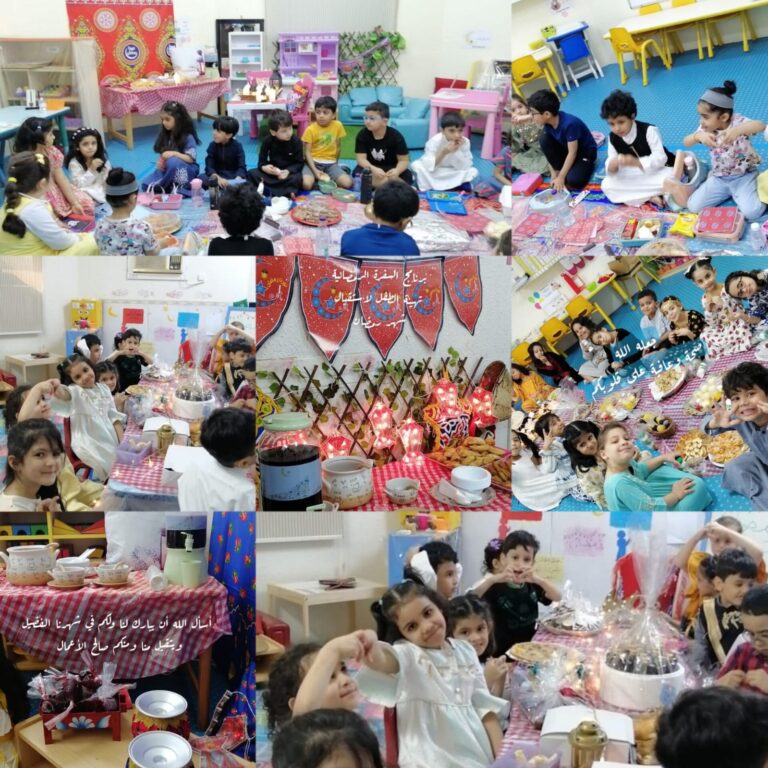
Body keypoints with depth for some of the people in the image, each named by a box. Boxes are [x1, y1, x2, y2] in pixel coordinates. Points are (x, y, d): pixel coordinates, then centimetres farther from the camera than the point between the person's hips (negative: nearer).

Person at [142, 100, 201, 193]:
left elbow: (191, 159, -18)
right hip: (167, 169, 6)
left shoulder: (188, 137, -13)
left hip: (187, 171, -6)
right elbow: (162, 154, 10)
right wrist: (161, 162, -12)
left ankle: (160, 187, -20)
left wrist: (175, 153, -29)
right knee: (146, 185, -15)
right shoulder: (165, 135, 6)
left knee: (172, 162, -40)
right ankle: (175, 188, -21)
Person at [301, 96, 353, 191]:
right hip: (313, 162, -2)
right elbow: (307, 152, -11)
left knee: (347, 183, -24)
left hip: (330, 164, 2)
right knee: (306, 184, -31)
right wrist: (314, 170, -23)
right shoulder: (310, 129, -9)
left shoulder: (338, 126, -1)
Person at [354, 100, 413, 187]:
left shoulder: (395, 136, -15)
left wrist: (397, 170, -40)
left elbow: (403, 160, -15)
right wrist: (373, 169, -42)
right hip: (371, 168, 1)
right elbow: (361, 159, -20)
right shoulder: (362, 135, -13)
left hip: (390, 169, -1)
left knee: (407, 177, -28)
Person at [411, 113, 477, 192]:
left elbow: (464, 167, -18)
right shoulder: (435, 141, -24)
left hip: (453, 174, 2)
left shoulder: (465, 142, -18)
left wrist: (458, 151, -31)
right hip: (434, 173, -2)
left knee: (473, 171, -21)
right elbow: (428, 166, -30)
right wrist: (443, 152, -40)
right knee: (417, 165, -28)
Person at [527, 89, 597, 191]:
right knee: (544, 139, -19)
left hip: (585, 151, -6)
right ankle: (559, 170, -6)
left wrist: (561, 178, -25)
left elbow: (572, 153, -28)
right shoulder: (548, 123, -13)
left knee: (574, 181, -30)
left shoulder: (569, 123, -34)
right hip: (566, 148, 6)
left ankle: (586, 165, 3)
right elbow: (548, 147, -7)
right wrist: (554, 174, -12)